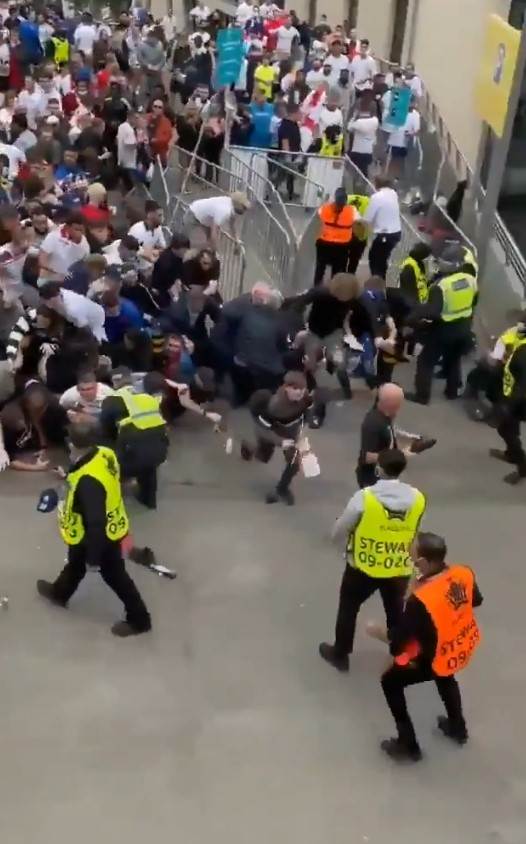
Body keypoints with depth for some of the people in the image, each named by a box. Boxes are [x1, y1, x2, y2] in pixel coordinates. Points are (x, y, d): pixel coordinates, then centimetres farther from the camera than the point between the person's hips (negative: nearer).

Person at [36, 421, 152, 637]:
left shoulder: (88, 481, -42)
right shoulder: (105, 454, -15)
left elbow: (96, 523, -35)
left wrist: (93, 557, -22)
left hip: (101, 535, -8)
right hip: (110, 525, 8)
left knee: (114, 576, 15)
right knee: (75, 561, 32)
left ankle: (139, 619, 36)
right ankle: (59, 593, 59)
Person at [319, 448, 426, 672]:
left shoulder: (364, 497, -25)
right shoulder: (417, 498, -15)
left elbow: (338, 531, -12)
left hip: (365, 567, -3)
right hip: (400, 568, 3)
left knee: (348, 608, 21)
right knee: (396, 612, 26)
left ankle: (340, 654, 36)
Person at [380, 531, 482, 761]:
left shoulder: (420, 600, -37)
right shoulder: (464, 573, -19)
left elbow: (398, 641, -25)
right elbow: (476, 601, 4)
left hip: (437, 659, -6)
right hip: (465, 647, 6)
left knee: (391, 682, 16)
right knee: (445, 678, 38)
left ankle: (408, 745, 23)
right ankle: (458, 728, 56)